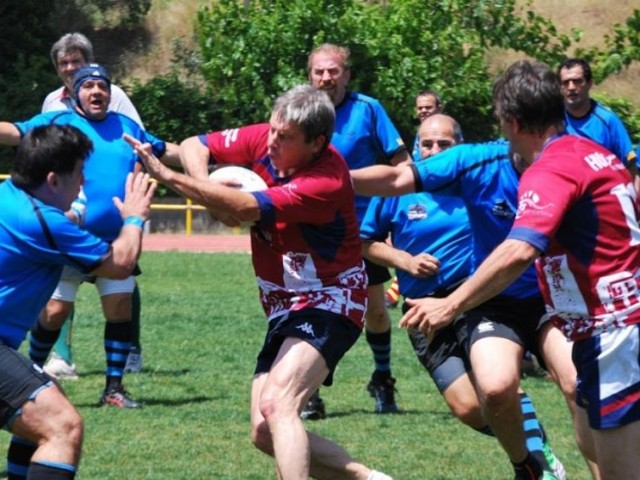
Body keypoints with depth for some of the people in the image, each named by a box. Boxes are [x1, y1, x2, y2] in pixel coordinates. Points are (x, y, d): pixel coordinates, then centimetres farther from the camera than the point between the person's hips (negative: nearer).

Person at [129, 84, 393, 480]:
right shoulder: (263, 140, -4)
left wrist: (168, 176, -32)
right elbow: (193, 147, 6)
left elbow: (247, 208, -33)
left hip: (329, 303, -9)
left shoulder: (327, 182, -26)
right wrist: (206, 189, -16)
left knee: (276, 404, -29)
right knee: (265, 433, 4)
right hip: (284, 310, 9)